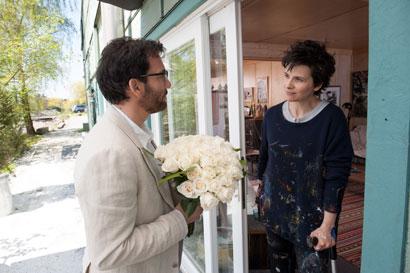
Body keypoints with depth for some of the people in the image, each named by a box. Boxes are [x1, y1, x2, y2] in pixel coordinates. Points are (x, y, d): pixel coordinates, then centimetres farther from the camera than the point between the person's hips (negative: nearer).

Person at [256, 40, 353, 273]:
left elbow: (337, 176, -14)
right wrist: (261, 192, 16)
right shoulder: (273, 115, -1)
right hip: (274, 214, 4)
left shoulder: (331, 118, -14)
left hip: (311, 220, -4)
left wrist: (327, 226, -14)